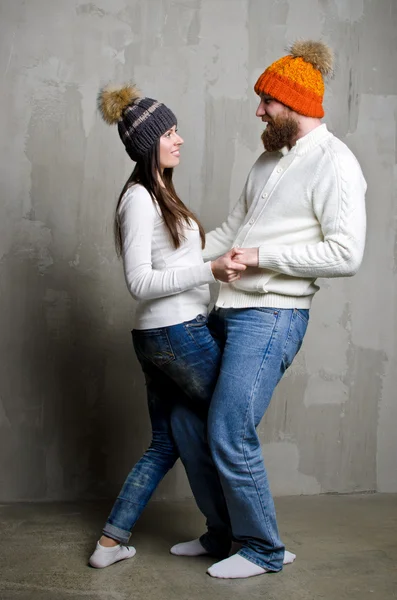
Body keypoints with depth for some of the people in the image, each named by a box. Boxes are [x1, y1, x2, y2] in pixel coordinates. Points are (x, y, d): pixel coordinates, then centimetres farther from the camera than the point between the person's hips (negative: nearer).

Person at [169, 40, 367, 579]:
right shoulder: (270, 160, 17)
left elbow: (345, 254, -18)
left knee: (229, 435, -9)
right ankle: (223, 532, 28)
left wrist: (264, 257, -16)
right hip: (228, 310, 9)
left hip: (272, 316, -9)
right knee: (186, 419, 10)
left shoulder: (334, 162, -9)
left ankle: (263, 550, 14)